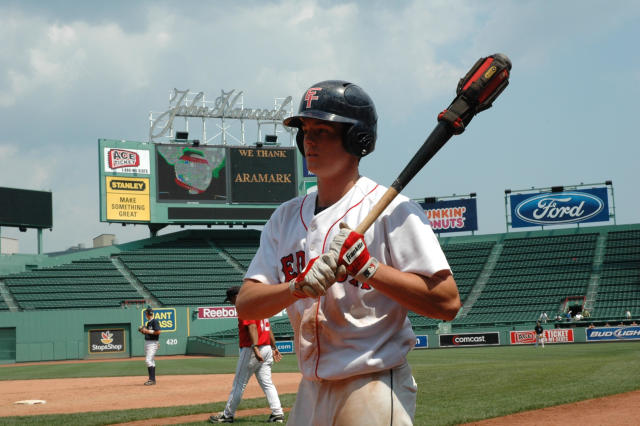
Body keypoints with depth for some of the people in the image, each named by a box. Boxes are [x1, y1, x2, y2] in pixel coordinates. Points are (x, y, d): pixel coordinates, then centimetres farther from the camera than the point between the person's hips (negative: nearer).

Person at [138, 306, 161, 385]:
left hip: (153, 343, -10)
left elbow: (158, 332, -20)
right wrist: (143, 331, 7)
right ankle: (152, 380, 16)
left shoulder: (154, 321, -12)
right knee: (150, 361, 11)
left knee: (148, 360, -17)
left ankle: (152, 380, -17)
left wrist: (148, 331, -17)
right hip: (147, 342, 10)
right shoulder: (148, 322, 17)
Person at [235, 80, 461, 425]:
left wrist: (368, 266, -23)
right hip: (311, 392, 6)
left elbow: (448, 303, -16)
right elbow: (246, 305, 1)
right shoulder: (286, 217, 10)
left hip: (376, 392, -6)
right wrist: (299, 286, -18)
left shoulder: (391, 209, -9)